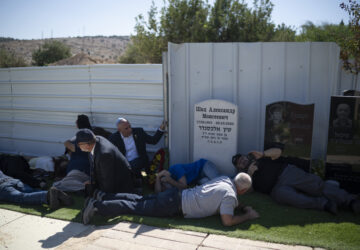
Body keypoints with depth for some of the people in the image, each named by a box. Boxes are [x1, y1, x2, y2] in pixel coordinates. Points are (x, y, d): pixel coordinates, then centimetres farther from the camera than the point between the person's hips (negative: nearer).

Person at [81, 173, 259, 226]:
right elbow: (227, 221, -21)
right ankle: (97, 206, -5)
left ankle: (102, 197, 16)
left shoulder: (225, 179, 11)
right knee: (136, 208, -5)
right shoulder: (230, 195, -14)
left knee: (139, 200, 14)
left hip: (176, 195, 7)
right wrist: (248, 216, -6)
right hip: (175, 206, -7)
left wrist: (238, 206, 25)